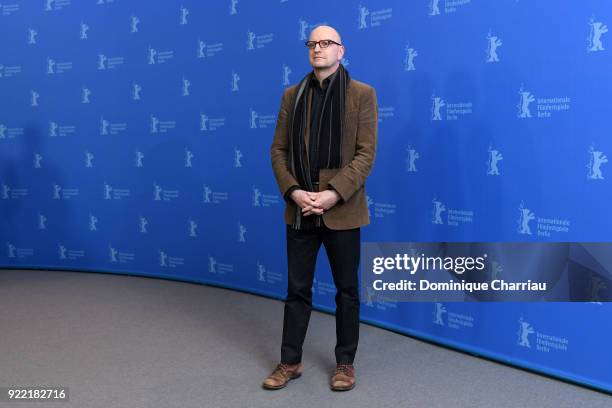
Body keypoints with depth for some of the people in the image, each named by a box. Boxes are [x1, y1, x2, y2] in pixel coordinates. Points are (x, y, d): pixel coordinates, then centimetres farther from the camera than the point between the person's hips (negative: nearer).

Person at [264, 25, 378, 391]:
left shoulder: (362, 94, -1)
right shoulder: (292, 95, 9)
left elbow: (366, 153, -8)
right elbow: (279, 150, 6)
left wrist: (335, 193, -19)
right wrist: (293, 191, -10)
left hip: (342, 210, -3)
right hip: (300, 209, 3)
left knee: (347, 290, 9)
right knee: (298, 289, 11)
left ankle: (345, 363, 24)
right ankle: (291, 362, 24)